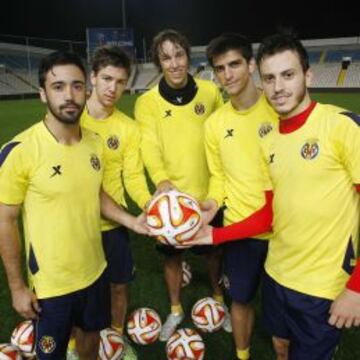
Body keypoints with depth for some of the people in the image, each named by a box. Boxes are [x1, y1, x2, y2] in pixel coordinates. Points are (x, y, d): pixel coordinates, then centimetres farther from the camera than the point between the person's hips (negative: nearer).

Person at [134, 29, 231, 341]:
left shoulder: (210, 92, -3)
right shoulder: (147, 102, -8)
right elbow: (150, 146, -18)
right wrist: (162, 181, -35)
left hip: (208, 192, 1)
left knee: (212, 249, 19)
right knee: (172, 255, 15)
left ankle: (218, 298, 46)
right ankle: (176, 309, 40)